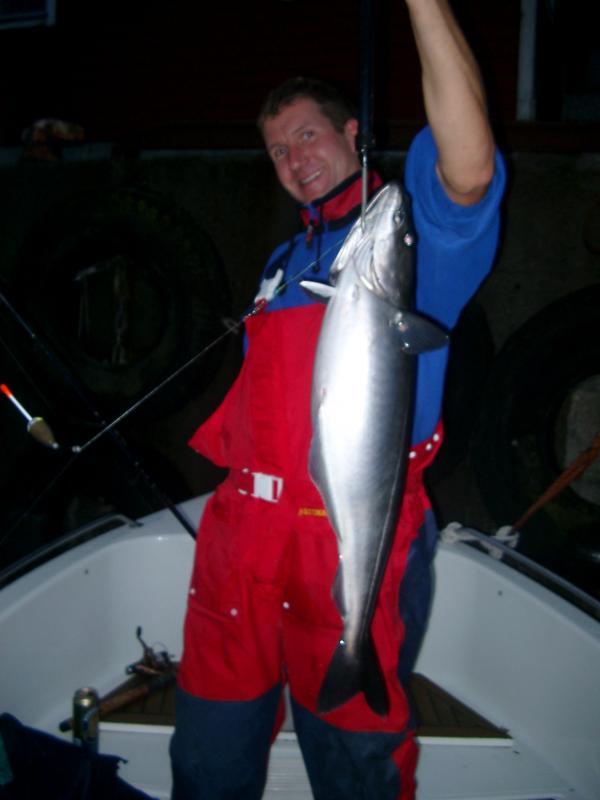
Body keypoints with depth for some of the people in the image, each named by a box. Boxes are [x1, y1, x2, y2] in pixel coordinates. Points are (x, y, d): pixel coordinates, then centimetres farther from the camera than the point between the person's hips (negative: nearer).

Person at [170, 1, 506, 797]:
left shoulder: (411, 224, 0)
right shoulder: (283, 260, 22)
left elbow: (470, 171, -24)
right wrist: (237, 500, 17)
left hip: (357, 538, -6)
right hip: (242, 532, 7)